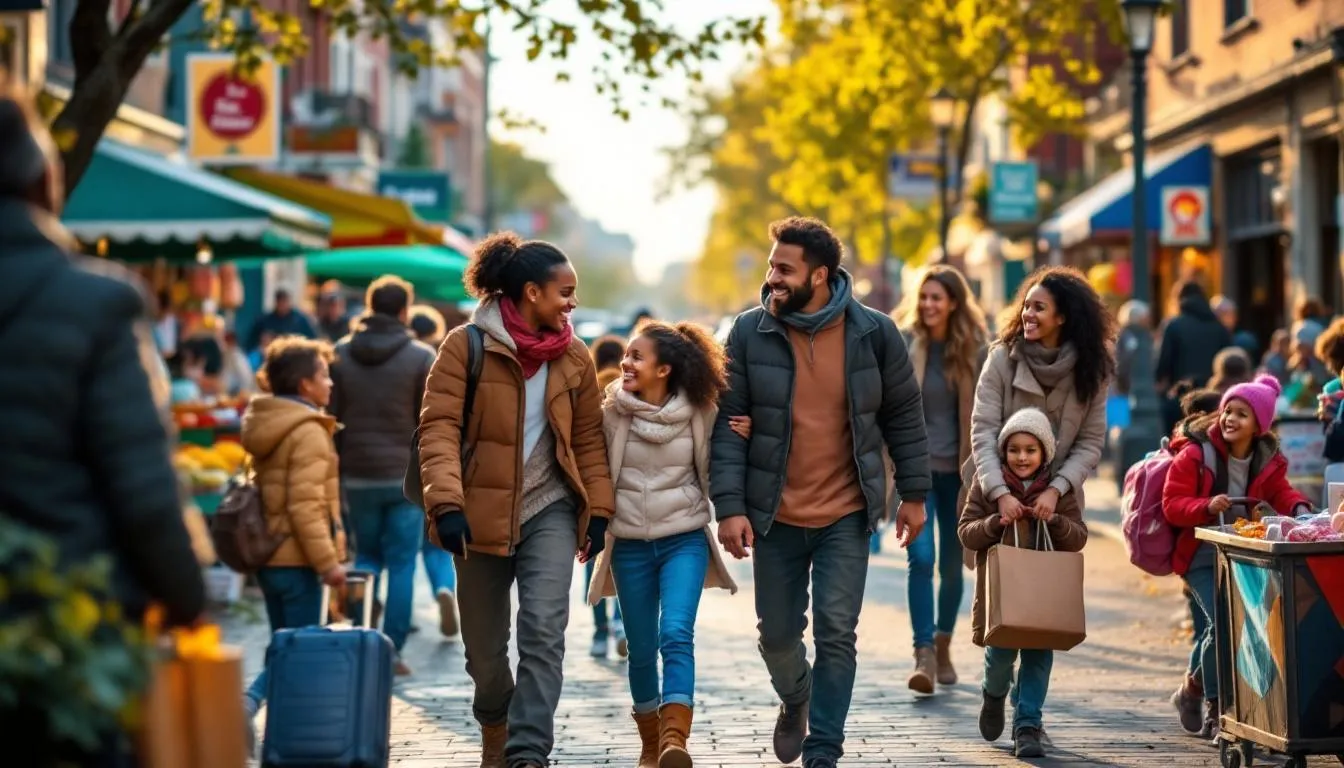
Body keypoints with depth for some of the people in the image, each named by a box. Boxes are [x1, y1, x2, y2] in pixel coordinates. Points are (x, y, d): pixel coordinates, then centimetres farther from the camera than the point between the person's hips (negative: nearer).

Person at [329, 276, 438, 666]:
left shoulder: (341, 353, 3)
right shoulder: (421, 357, -6)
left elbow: (332, 415, 6)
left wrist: (335, 470, 12)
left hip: (358, 476, 3)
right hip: (407, 476, -3)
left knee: (366, 556, 17)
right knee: (401, 564, 3)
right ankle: (393, 651, 0)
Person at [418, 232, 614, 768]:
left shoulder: (574, 357, 3)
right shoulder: (467, 346, -9)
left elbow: (588, 439, 10)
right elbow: (438, 427, -14)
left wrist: (598, 511, 2)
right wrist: (446, 503, -25)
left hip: (549, 510, 2)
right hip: (481, 514, -2)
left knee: (543, 631, -17)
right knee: (484, 649, 9)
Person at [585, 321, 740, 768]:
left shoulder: (699, 411, -5)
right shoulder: (612, 412, -4)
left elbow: (713, 471, 6)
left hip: (684, 539, -2)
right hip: (630, 543, 2)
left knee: (676, 636, -20)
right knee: (641, 649, 8)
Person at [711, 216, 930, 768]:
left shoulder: (874, 334, -6)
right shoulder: (750, 333, -6)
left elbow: (904, 418, 4)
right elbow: (729, 423, -5)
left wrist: (914, 495, 5)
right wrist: (729, 506, -12)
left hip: (846, 515, -1)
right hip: (775, 515, 1)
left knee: (836, 634, -6)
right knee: (777, 635, 11)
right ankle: (795, 702, 44)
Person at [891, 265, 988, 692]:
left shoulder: (974, 349, -1)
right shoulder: (904, 343, -4)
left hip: (958, 468, 2)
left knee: (952, 564, 10)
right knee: (921, 558, -15)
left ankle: (943, 646, 28)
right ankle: (924, 655, -17)